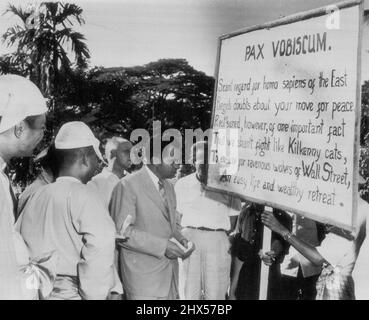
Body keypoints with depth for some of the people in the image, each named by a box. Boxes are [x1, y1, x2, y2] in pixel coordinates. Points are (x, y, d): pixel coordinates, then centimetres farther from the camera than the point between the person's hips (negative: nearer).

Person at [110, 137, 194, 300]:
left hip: (170, 273, 7)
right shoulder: (128, 185, -11)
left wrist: (181, 239, 1)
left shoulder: (169, 187, 15)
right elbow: (121, 231, -16)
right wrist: (162, 246, -19)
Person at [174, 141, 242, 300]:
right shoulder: (182, 184, 7)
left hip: (217, 241, -1)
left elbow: (233, 217, 6)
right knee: (189, 294, 2)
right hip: (189, 238, 1)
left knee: (215, 294, 0)